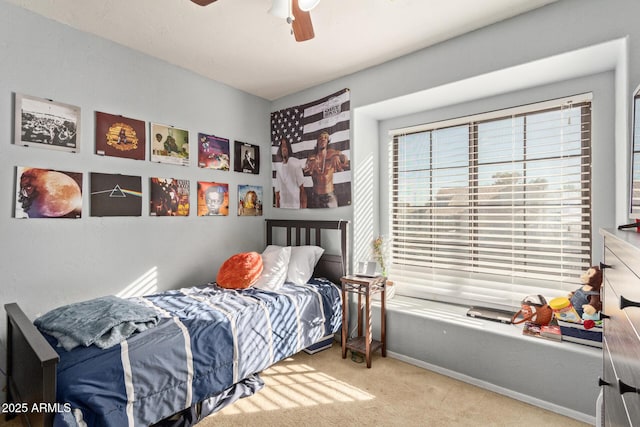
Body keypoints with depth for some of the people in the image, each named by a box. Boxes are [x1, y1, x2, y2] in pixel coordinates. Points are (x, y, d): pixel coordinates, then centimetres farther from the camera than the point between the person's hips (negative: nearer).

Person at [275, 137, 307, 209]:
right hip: (282, 207, 4)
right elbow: (277, 194, 13)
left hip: (296, 207, -4)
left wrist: (303, 208, -11)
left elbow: (302, 188, -6)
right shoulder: (278, 169, 9)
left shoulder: (296, 163, -5)